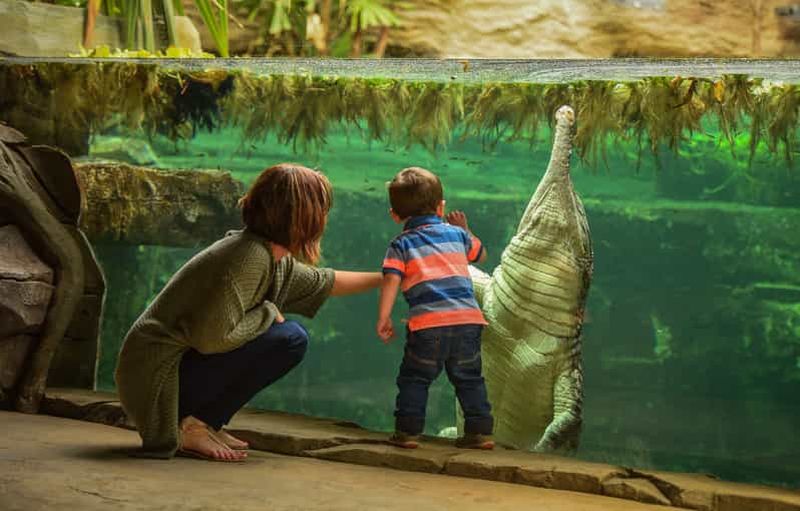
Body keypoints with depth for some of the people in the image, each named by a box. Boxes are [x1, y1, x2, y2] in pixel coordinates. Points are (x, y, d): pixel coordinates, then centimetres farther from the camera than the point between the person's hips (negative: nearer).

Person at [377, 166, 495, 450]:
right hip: (469, 318, 3)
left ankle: (408, 431, 5)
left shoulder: (401, 245, 9)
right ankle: (480, 431, 12)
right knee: (469, 378, 16)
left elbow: (391, 281, -6)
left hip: (428, 322, -3)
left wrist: (383, 319, -4)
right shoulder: (456, 234, 18)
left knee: (414, 377, 9)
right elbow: (481, 254, 37)